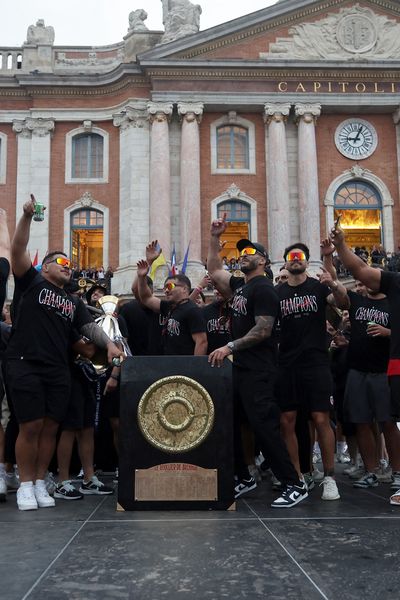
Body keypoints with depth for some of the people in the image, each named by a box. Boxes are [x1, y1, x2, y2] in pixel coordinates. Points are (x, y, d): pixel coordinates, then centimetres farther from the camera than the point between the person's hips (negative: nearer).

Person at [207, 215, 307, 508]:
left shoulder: (263, 288, -11)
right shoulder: (239, 285, 15)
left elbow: (263, 330, -19)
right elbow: (214, 270, 26)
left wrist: (230, 347, -21)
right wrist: (215, 239, 18)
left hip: (258, 371, -9)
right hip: (237, 367, 9)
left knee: (265, 427, -10)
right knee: (228, 425, 11)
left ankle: (294, 485, -1)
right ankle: (244, 479, 23)